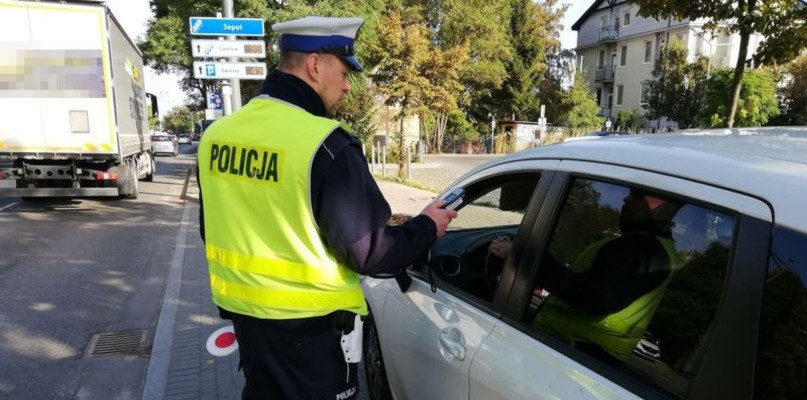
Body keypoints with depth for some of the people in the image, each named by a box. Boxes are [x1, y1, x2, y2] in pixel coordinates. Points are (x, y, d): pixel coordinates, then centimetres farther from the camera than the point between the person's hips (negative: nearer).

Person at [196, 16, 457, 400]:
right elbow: (368, 251, -20)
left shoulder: (217, 134, 0)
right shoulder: (326, 145, -24)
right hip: (306, 322, -6)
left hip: (242, 310, 7)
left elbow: (214, 231, 10)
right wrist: (426, 227, -3)